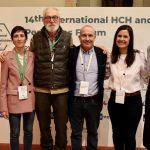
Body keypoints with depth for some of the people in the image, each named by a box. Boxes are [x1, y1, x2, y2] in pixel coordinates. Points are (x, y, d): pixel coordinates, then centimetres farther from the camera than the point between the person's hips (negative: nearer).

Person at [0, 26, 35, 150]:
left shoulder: (32, 56, -1)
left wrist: (37, 98, 2)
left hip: (30, 99, 3)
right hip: (14, 100, -2)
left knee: (29, 131, 15)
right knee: (15, 133, 8)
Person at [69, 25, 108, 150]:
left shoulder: (102, 54, -2)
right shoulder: (72, 53, -4)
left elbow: (104, 76, 5)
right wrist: (67, 97, -2)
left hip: (94, 101, 1)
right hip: (75, 101, -1)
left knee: (93, 132, 17)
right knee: (76, 133, 12)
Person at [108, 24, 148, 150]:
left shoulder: (139, 56, -10)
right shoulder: (111, 56, 1)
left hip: (133, 101, -3)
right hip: (115, 100, 3)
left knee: (130, 136, 11)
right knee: (117, 134, 17)